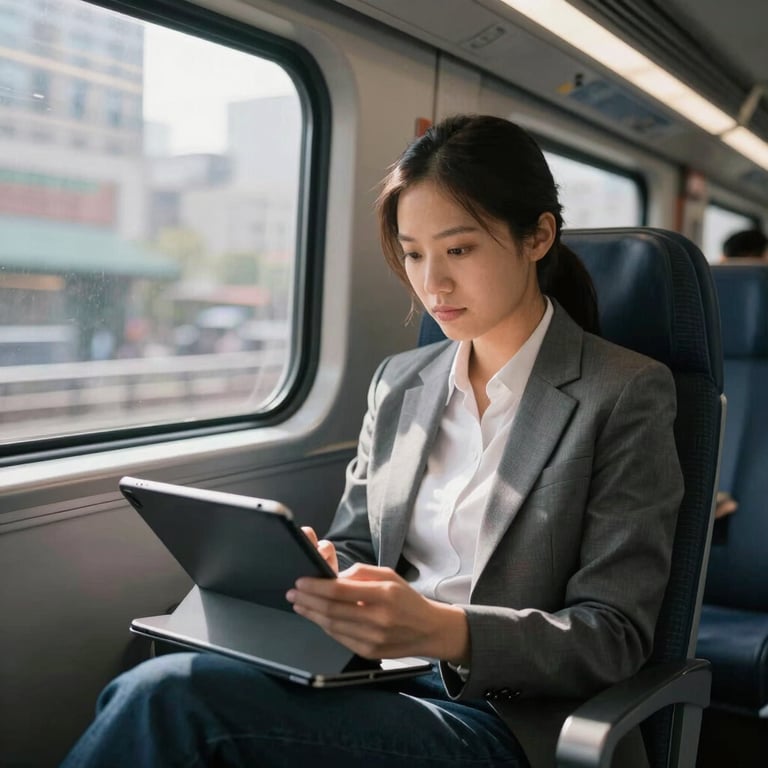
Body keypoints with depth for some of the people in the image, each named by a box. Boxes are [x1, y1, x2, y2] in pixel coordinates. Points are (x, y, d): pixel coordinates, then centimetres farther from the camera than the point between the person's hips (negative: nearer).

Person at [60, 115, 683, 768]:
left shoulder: (627, 395, -5)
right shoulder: (398, 383, 12)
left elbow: (615, 635, -8)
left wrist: (440, 630, -25)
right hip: (377, 680, 5)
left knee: (172, 695, -26)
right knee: (147, 696, -26)